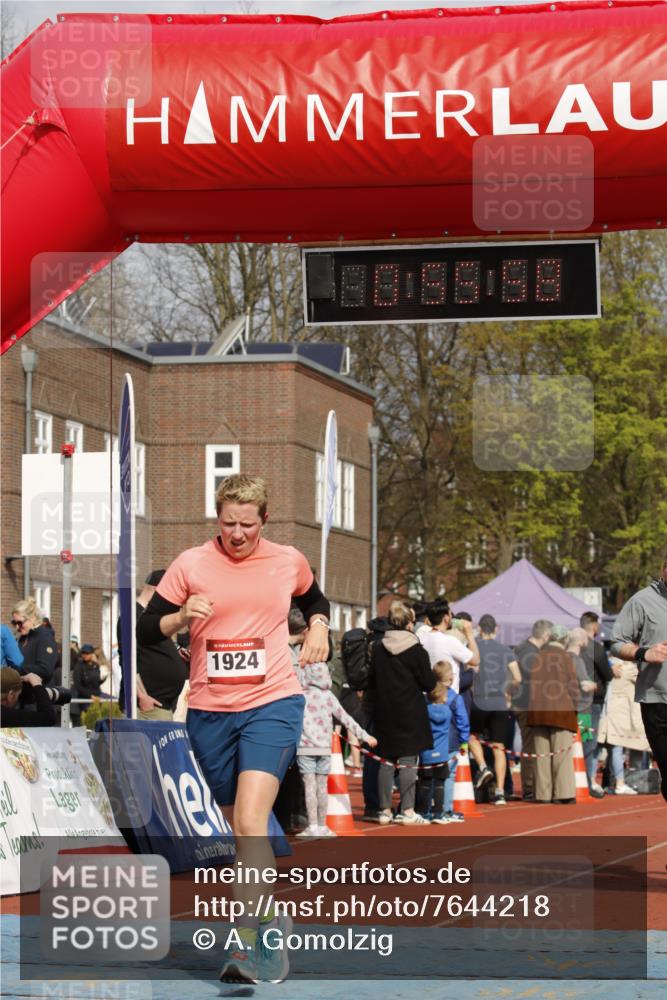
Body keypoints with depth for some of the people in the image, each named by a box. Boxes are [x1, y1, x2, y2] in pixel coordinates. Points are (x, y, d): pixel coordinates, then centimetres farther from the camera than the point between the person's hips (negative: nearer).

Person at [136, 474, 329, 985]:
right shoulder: (191, 564, 1)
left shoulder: (289, 561, 6)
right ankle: (268, 913, 32)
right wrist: (181, 617, -17)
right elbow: (146, 631, 2)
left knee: (249, 819, -19)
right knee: (242, 822, 11)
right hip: (210, 710, 2)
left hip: (273, 703, -2)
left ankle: (249, 941, -26)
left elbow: (314, 598, 28)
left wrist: (318, 626, 8)